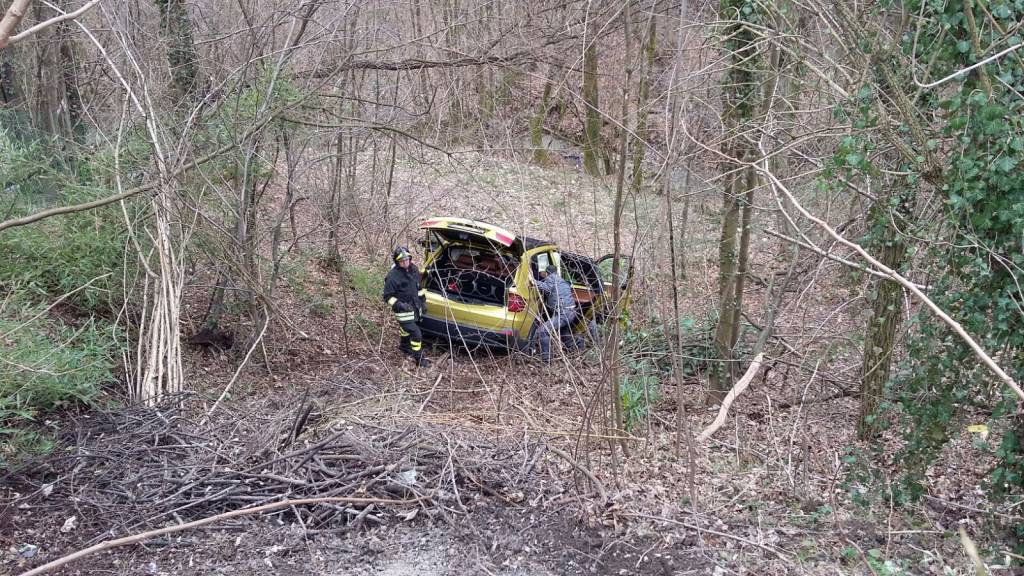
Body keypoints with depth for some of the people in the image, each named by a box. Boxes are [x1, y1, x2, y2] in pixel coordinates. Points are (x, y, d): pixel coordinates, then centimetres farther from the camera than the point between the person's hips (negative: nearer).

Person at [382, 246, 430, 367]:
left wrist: (423, 299, 13)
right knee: (416, 334, -8)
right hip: (403, 311, -7)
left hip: (415, 307, 7)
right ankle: (419, 360, 7)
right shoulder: (393, 276, -26)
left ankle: (403, 346, 55)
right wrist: (399, 304, -28)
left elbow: (419, 286, 15)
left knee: (406, 329, 29)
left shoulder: (413, 269, -4)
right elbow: (387, 297, -18)